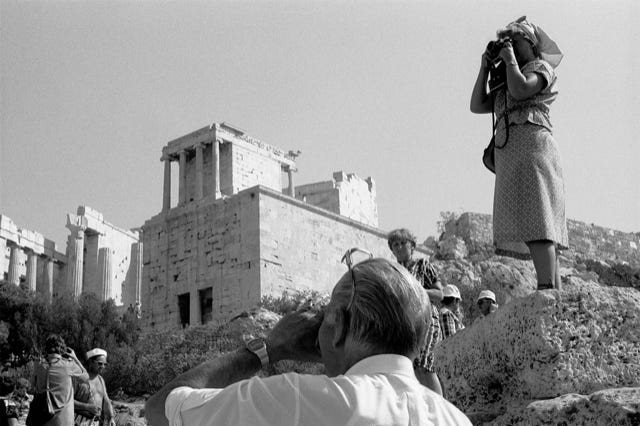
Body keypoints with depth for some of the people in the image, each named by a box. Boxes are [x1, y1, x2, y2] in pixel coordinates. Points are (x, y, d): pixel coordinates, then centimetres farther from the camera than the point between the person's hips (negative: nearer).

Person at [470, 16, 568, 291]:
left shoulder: (540, 67, 10)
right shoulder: (505, 86, 31)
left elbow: (521, 90, -10)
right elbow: (477, 105, 22)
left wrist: (510, 60, 4)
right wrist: (485, 67, 20)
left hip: (532, 146, -8)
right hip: (510, 156, 8)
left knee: (534, 222, -22)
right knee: (531, 227, -2)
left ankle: (547, 290, -31)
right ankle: (556, 295, -6)